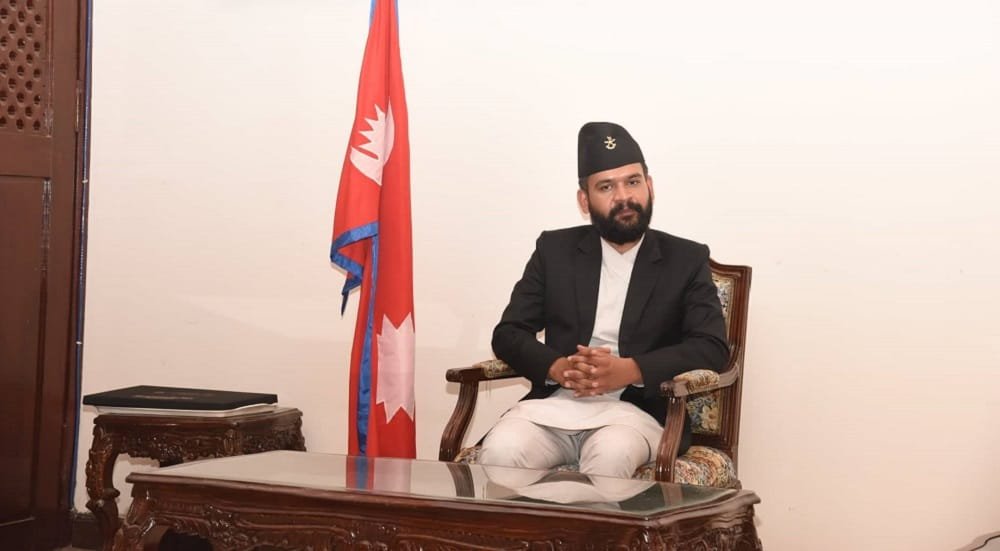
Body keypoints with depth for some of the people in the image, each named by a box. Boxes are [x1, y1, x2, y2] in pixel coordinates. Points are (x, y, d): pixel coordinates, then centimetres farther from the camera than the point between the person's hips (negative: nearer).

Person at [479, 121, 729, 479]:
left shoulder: (686, 260, 9)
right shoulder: (555, 250, 15)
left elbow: (712, 348, -2)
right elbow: (508, 334, 10)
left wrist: (628, 371, -17)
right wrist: (558, 367, -13)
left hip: (636, 411, -1)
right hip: (553, 406, 2)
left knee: (611, 454, -37)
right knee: (499, 452, -30)